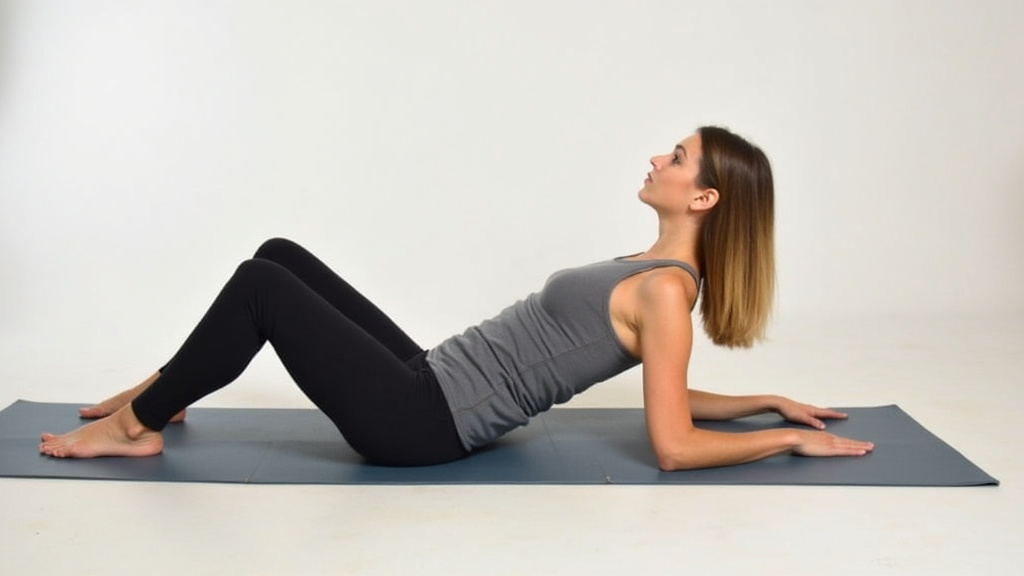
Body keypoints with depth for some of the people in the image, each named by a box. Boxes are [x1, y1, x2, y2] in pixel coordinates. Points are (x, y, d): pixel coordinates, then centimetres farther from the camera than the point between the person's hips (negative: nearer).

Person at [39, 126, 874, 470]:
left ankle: (135, 426, 7)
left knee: (261, 288, -12)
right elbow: (669, 394, 19)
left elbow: (673, 443, -20)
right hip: (432, 388, 9)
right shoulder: (654, 270, 12)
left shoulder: (664, 291, -17)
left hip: (423, 424, -9)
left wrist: (785, 432, -11)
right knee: (282, 258, 12)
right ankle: (164, 392, 28)